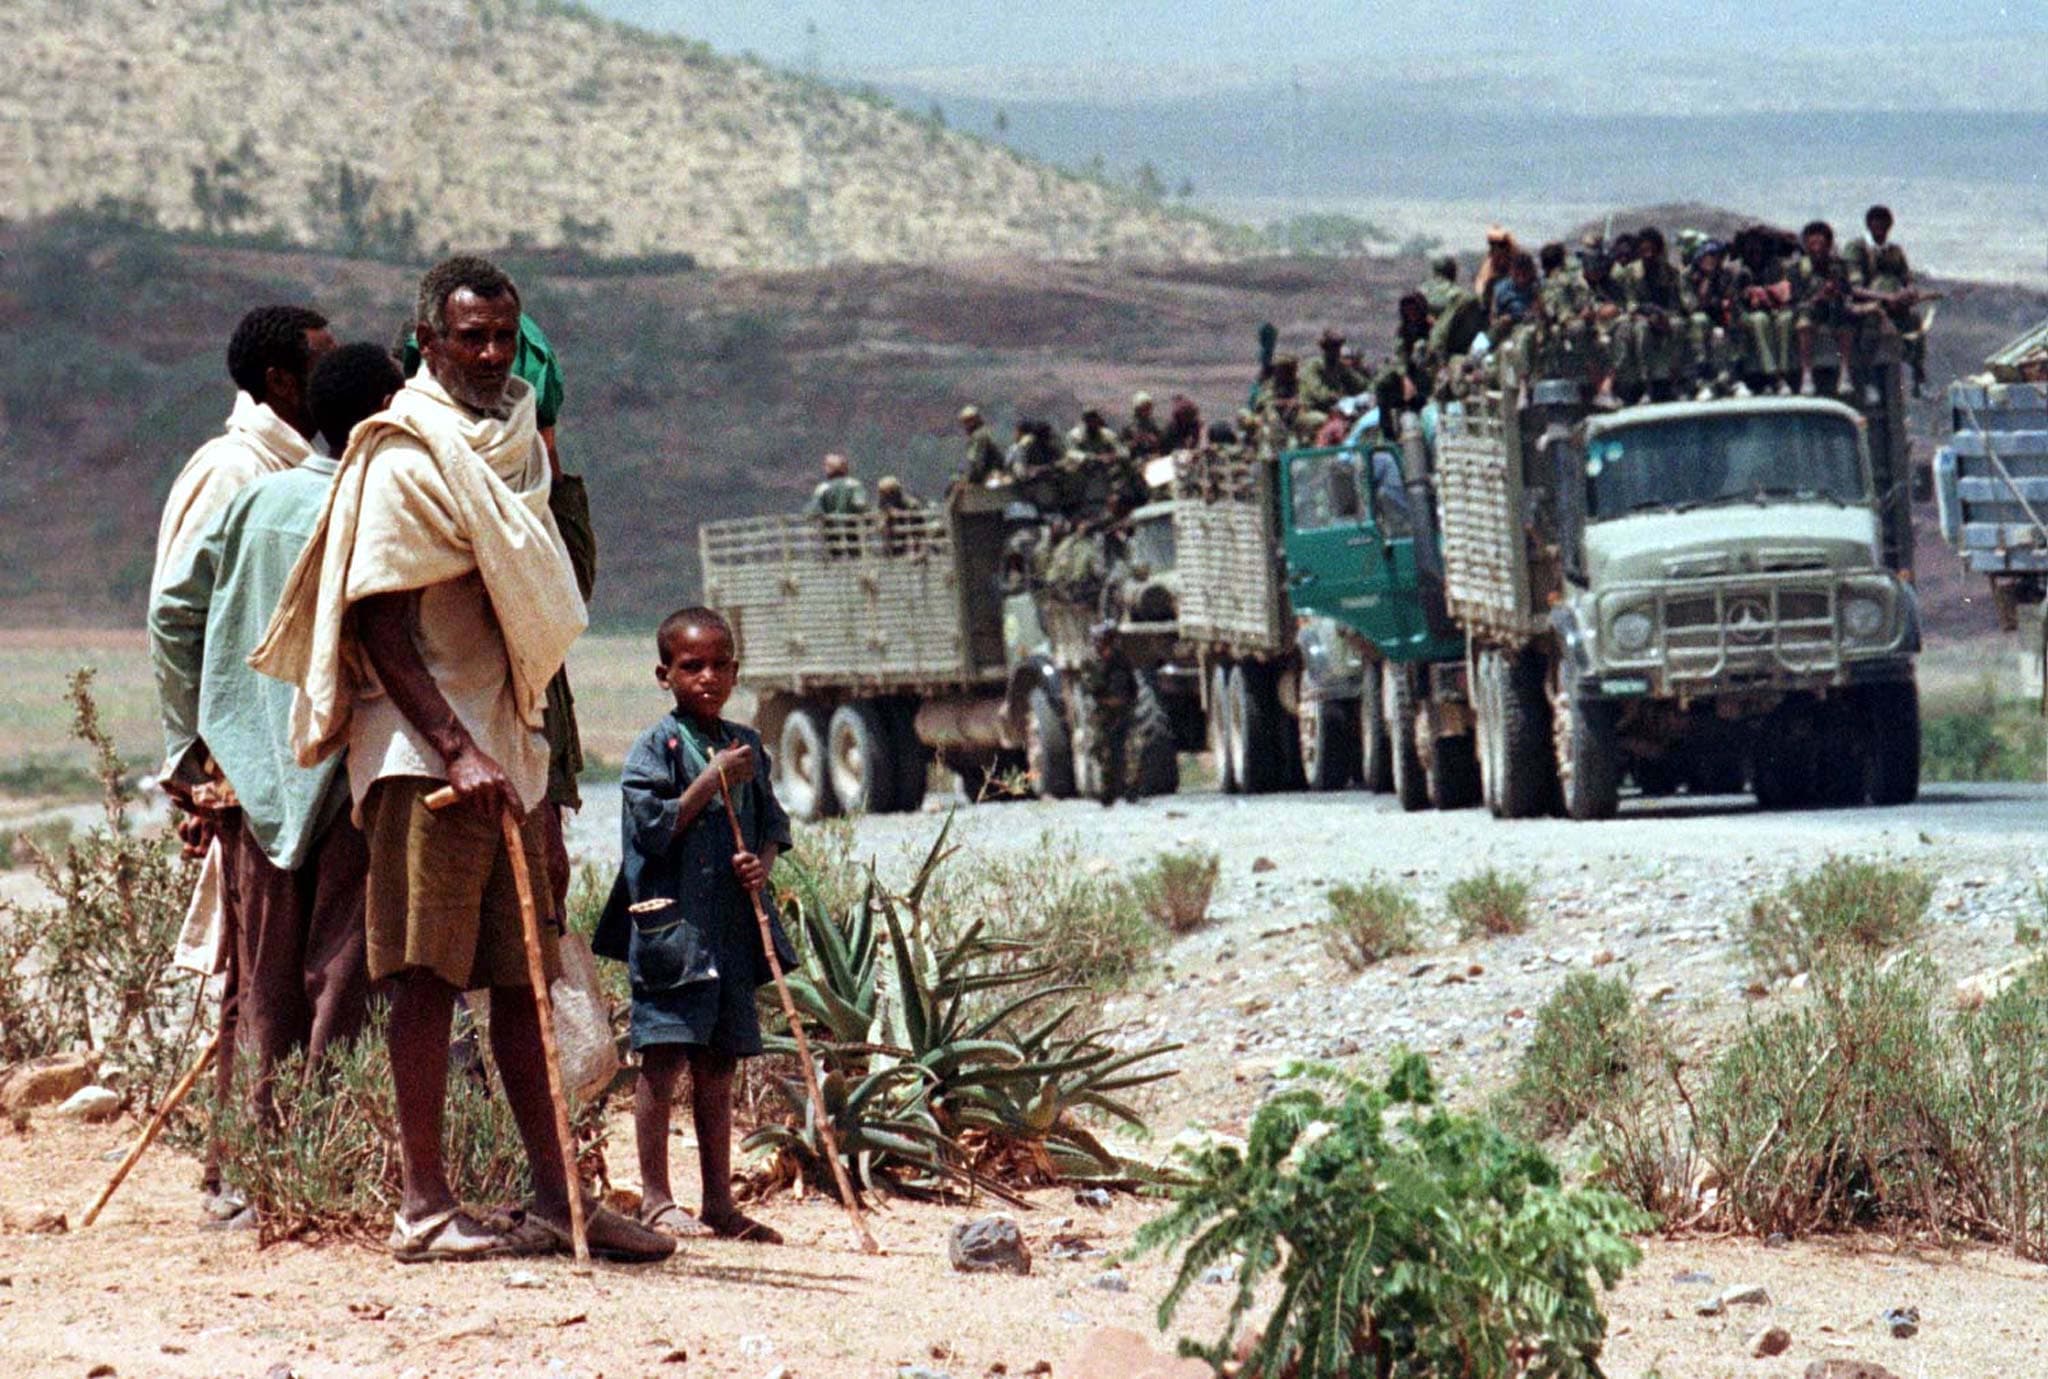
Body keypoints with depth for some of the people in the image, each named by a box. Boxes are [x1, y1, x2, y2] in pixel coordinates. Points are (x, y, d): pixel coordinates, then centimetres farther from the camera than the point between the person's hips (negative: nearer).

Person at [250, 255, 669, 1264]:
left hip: (502, 747, 8)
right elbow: (380, 628, -15)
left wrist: (519, 742, 18)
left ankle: (553, 1200, 9)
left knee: (521, 972, 7)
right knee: (427, 970, -8)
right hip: (423, 748, -8)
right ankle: (423, 1208, -8)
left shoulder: (513, 447, 17)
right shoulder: (405, 457, -9)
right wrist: (456, 751, -21)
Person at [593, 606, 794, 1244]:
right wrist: (713, 780, -16)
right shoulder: (656, 747, -5)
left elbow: (772, 824, 18)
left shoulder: (746, 747, 13)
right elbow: (654, 828, -14)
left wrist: (762, 862, -3)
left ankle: (719, 1202, 14)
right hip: (668, 921, -6)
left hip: (732, 924, 6)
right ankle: (655, 1198, -2)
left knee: (717, 1063, 10)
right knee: (664, 1056, -7)